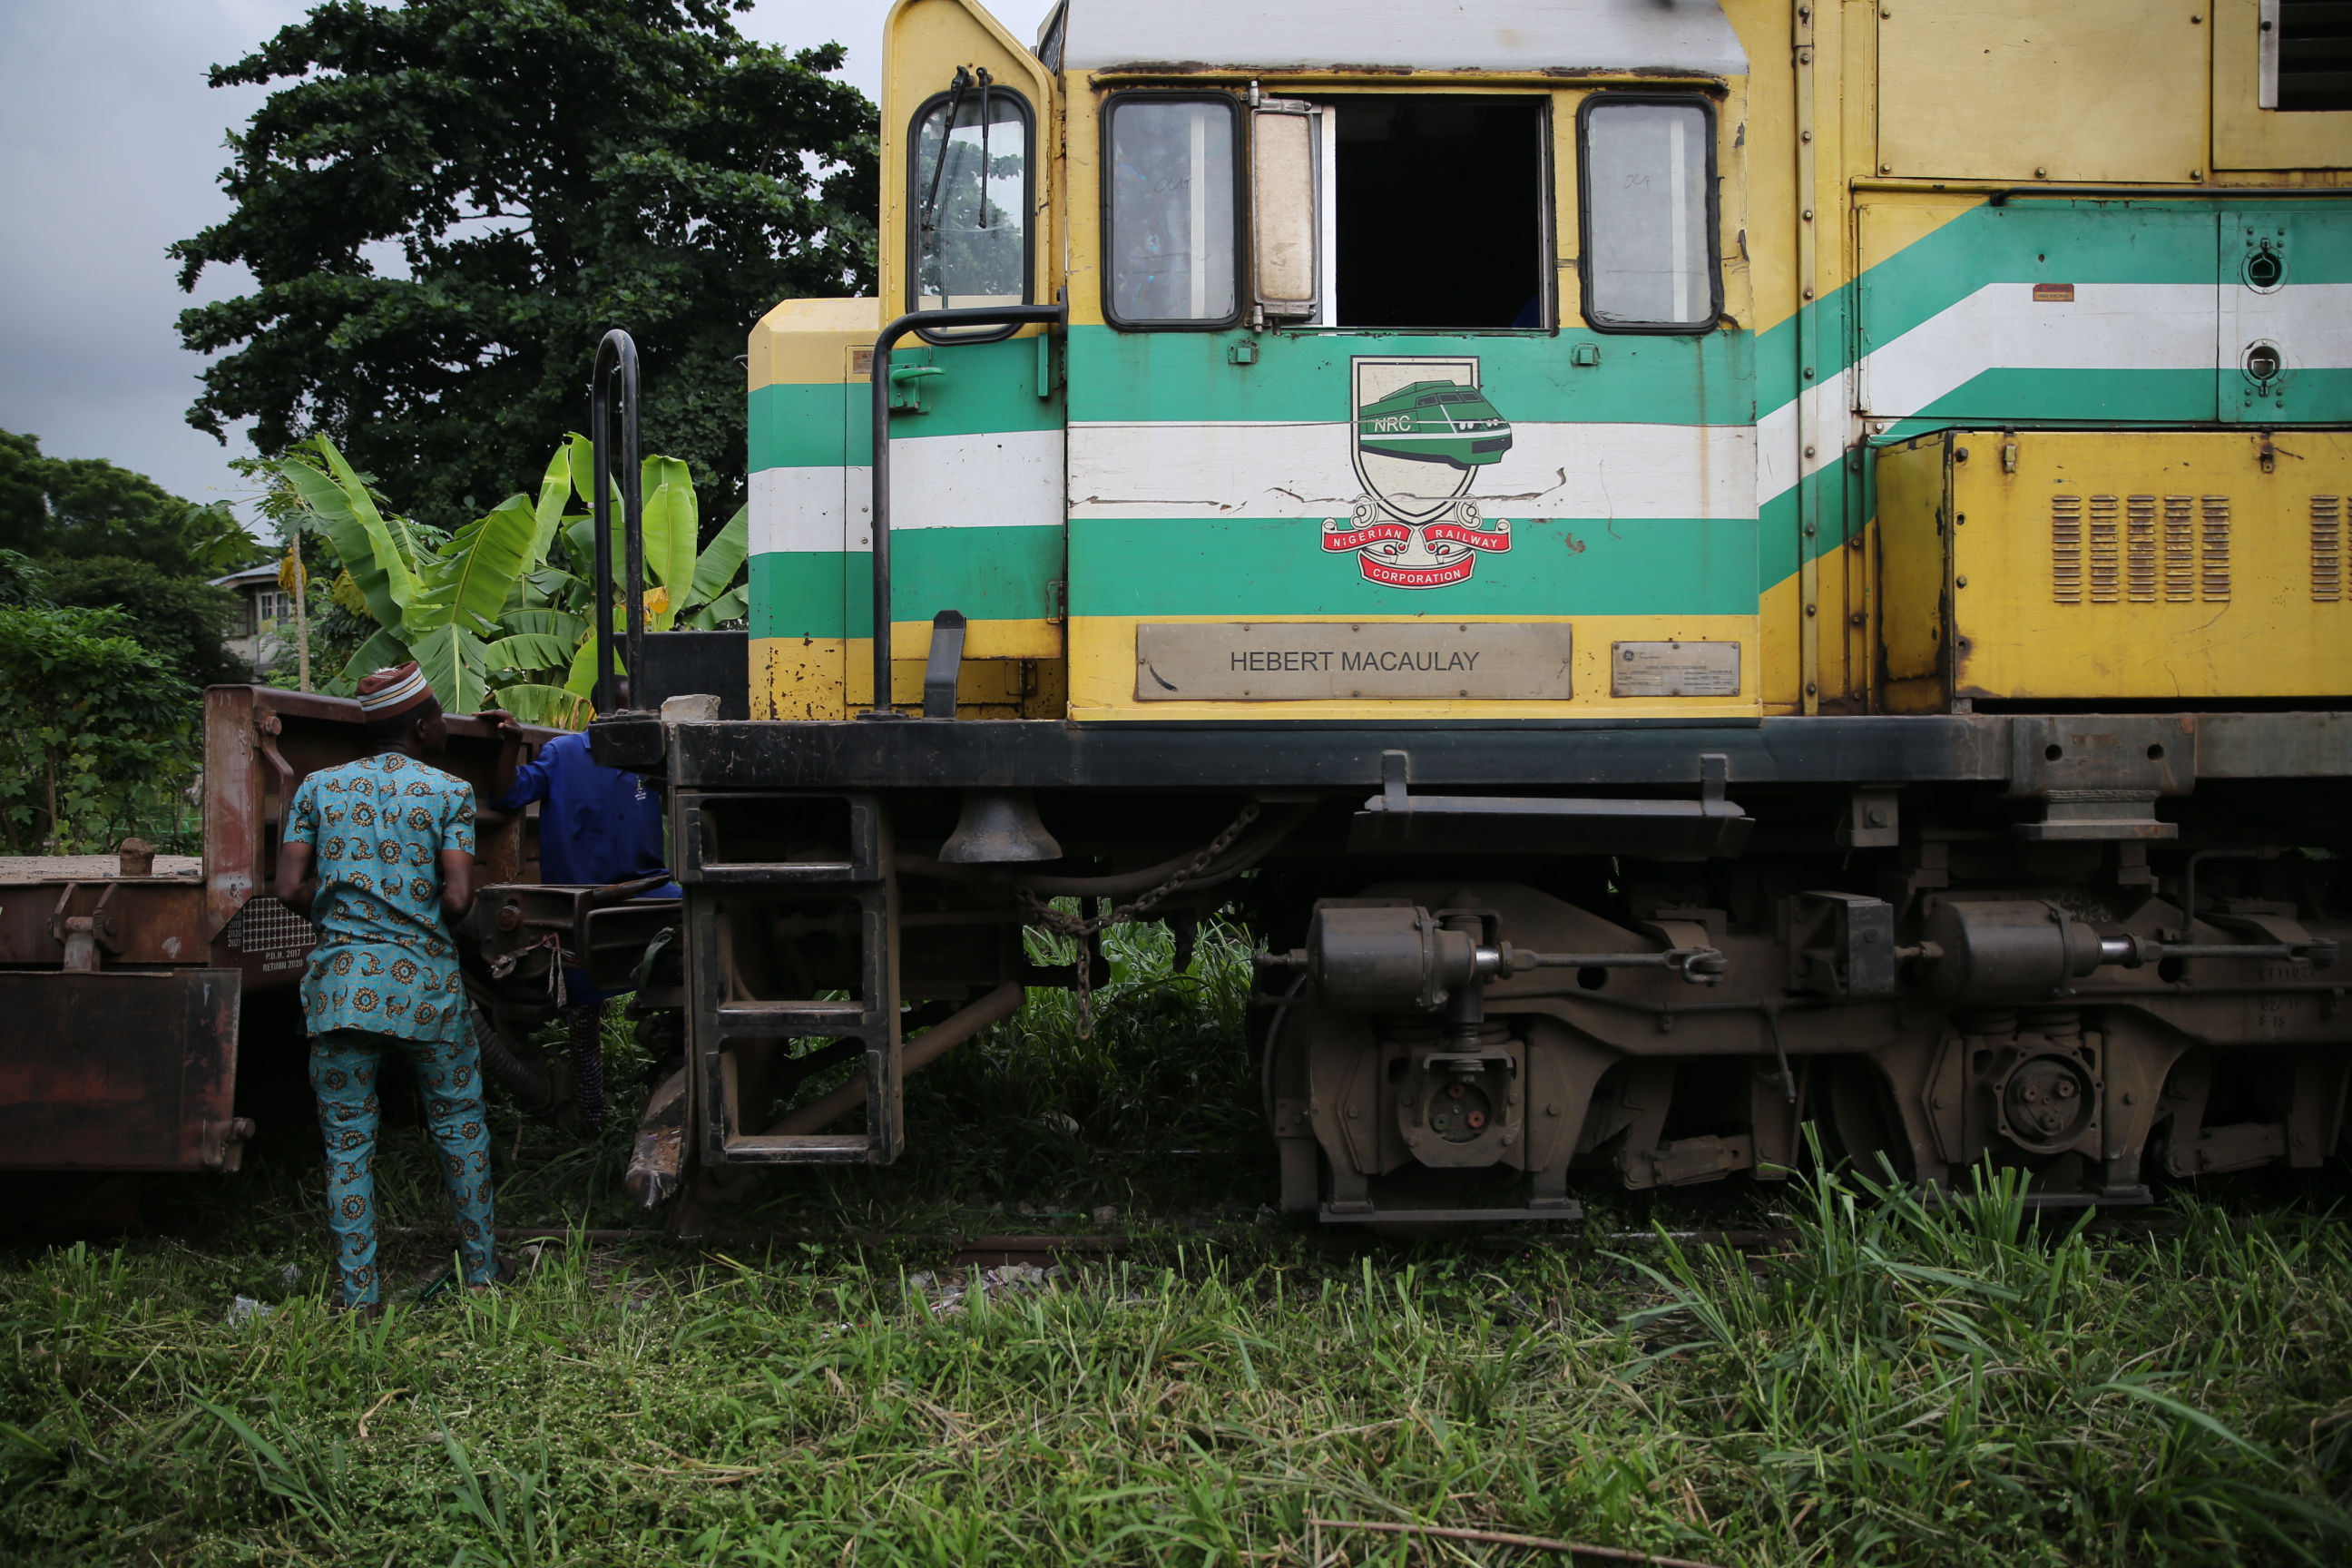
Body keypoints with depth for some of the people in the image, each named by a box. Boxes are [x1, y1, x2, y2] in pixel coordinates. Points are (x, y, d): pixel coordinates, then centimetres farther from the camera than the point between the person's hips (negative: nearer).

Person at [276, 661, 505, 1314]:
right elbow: (458, 897, -9)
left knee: (347, 1143, 7)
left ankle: (360, 1297, 9)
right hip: (424, 980, -2)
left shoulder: (320, 787, 8)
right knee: (460, 1126, 14)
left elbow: (291, 886, 0)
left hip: (340, 980, 2)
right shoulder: (449, 793, 0)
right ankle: (481, 1271, 22)